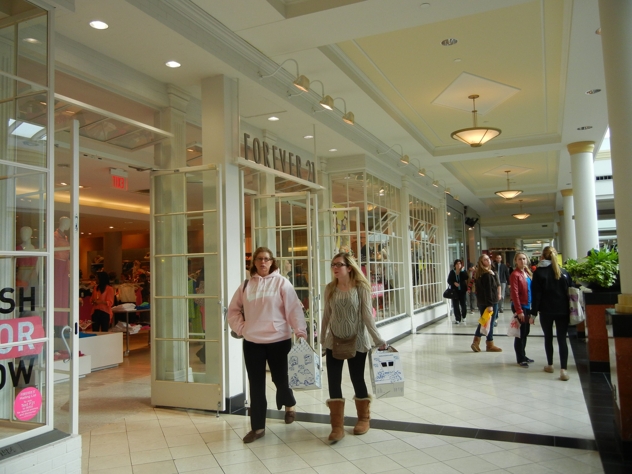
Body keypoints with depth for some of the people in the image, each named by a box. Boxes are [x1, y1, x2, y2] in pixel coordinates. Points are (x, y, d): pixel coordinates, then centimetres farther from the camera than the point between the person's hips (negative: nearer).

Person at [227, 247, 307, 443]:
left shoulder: (281, 282, -5)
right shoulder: (246, 285, 5)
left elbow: (294, 308, -11)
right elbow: (233, 310, 14)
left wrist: (300, 330, -17)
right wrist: (240, 328, 3)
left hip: (278, 340, -2)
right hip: (252, 342, 3)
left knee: (279, 378, 12)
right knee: (256, 385, 7)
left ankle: (289, 404, 45)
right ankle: (257, 427, 18)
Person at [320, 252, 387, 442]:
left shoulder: (361, 287, -10)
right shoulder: (330, 288, 0)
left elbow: (367, 316, -9)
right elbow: (326, 316, 6)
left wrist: (378, 340, -12)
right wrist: (322, 340, 10)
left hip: (357, 342, -3)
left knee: (357, 379, 10)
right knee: (333, 382, -1)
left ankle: (363, 418, 32)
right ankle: (337, 426, 9)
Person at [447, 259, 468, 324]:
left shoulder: (463, 272, -3)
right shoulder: (452, 272, 2)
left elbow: (467, 280, -15)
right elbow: (449, 281, 1)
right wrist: (454, 283, -13)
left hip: (462, 290, -1)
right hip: (455, 291, 1)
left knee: (463, 304, 6)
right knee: (456, 305, 0)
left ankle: (463, 317, 31)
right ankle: (458, 319, 9)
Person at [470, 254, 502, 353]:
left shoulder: (479, 274, 11)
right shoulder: (487, 274, -17)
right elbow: (488, 291, -22)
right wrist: (490, 304, -23)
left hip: (481, 302, 9)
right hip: (490, 302, -9)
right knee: (489, 323, 2)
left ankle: (476, 342, 9)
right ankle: (490, 345, 11)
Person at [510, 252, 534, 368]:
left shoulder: (527, 273, 12)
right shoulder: (515, 274, -11)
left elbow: (531, 290, 14)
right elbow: (514, 294, -16)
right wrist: (519, 310, -19)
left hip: (528, 306, 8)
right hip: (520, 306, -7)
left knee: (526, 332, 14)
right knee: (520, 333, -2)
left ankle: (523, 355, 26)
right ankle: (520, 359, 7)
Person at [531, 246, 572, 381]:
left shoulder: (538, 272, -5)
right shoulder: (563, 272, 2)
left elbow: (536, 294, -8)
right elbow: (570, 291, 5)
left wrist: (534, 312, -5)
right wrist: (570, 309, 12)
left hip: (546, 311, -1)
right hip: (562, 310, 1)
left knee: (548, 337, 14)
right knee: (562, 339, 0)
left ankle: (550, 365, 23)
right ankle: (563, 369, -9)